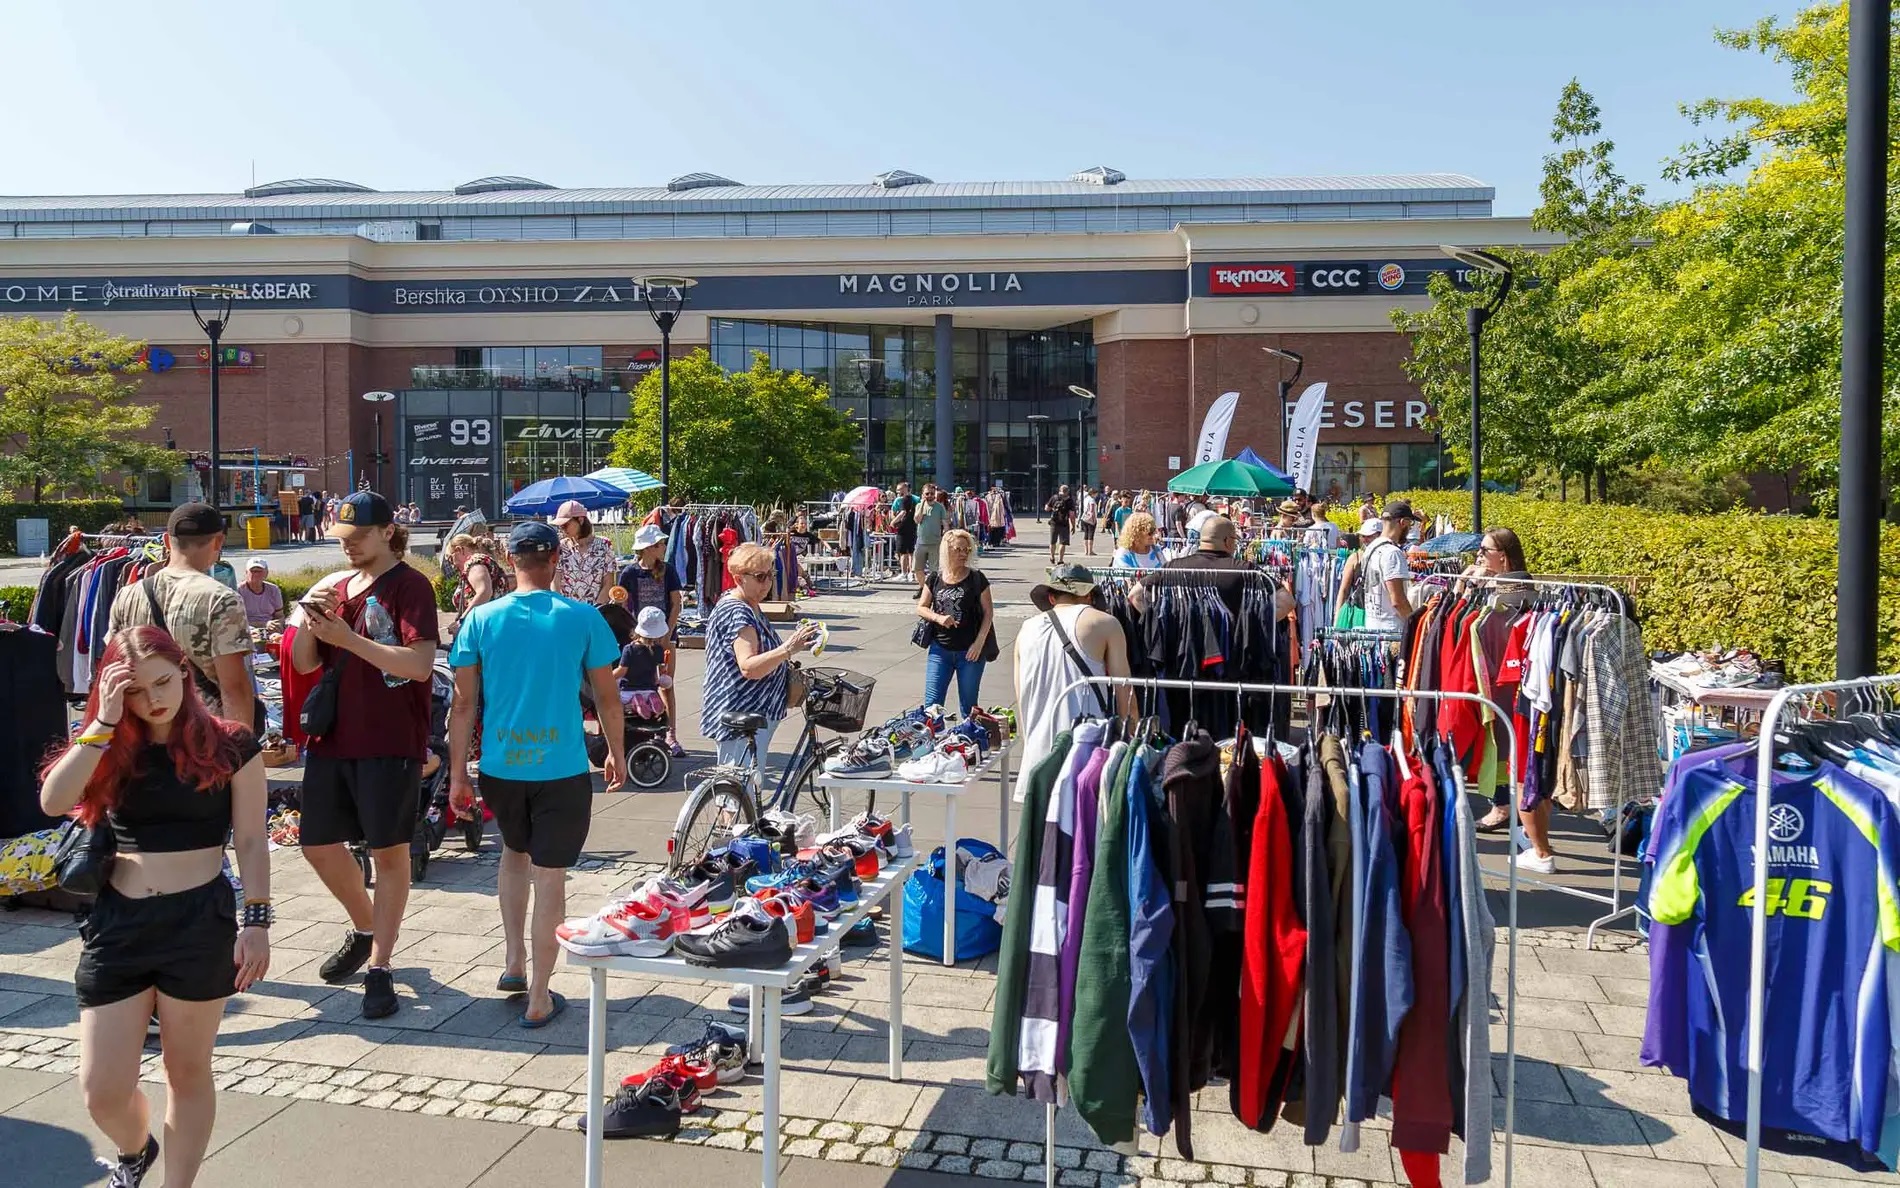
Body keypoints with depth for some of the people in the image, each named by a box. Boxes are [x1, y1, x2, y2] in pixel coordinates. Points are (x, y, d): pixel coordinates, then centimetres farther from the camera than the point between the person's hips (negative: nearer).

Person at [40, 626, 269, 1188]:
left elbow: (251, 841, -1)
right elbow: (53, 800, -12)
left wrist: (257, 921, -8)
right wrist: (104, 723, -13)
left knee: (187, 1072, 10)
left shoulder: (230, 746, -1)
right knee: (101, 1091, 7)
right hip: (116, 925, 3)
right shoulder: (111, 750, 7)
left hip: (200, 923, -3)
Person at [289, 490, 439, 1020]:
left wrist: (347, 638, -21)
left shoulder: (410, 586, -9)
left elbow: (420, 664, -21)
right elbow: (304, 663, 13)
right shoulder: (333, 586, 12)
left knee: (389, 852, 3)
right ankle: (364, 929, 38)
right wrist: (308, 621, -6)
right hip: (331, 738, 7)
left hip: (391, 743, -7)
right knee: (318, 844, 15)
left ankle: (379, 966, 12)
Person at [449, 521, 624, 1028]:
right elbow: (607, 697, 0)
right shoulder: (583, 618, -6)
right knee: (549, 875, 5)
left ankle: (513, 962, 27)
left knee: (514, 850, 28)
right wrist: (617, 753, 14)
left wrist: (458, 773, 7)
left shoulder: (481, 619, -2)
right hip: (562, 768, -2)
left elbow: (464, 704, -1)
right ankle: (539, 1000, 11)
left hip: (500, 767, 3)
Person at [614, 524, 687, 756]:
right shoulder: (629, 573, -4)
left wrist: (668, 634, -8)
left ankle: (671, 735, 2)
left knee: (667, 684, 0)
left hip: (665, 633, 1)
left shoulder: (667, 571, 1)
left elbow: (676, 604, 0)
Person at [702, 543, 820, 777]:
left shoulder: (748, 608, 14)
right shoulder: (736, 613, -20)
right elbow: (748, 667, -30)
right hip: (741, 718, -11)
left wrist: (795, 642, 17)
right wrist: (789, 649, -39)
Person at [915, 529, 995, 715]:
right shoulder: (935, 579, 3)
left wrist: (979, 643, -11)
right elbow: (921, 608, 8)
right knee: (932, 703, 1)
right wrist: (938, 617, -13)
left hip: (969, 651, -2)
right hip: (939, 649, 2)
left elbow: (988, 612, -3)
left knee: (968, 705, 7)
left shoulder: (976, 578, -4)